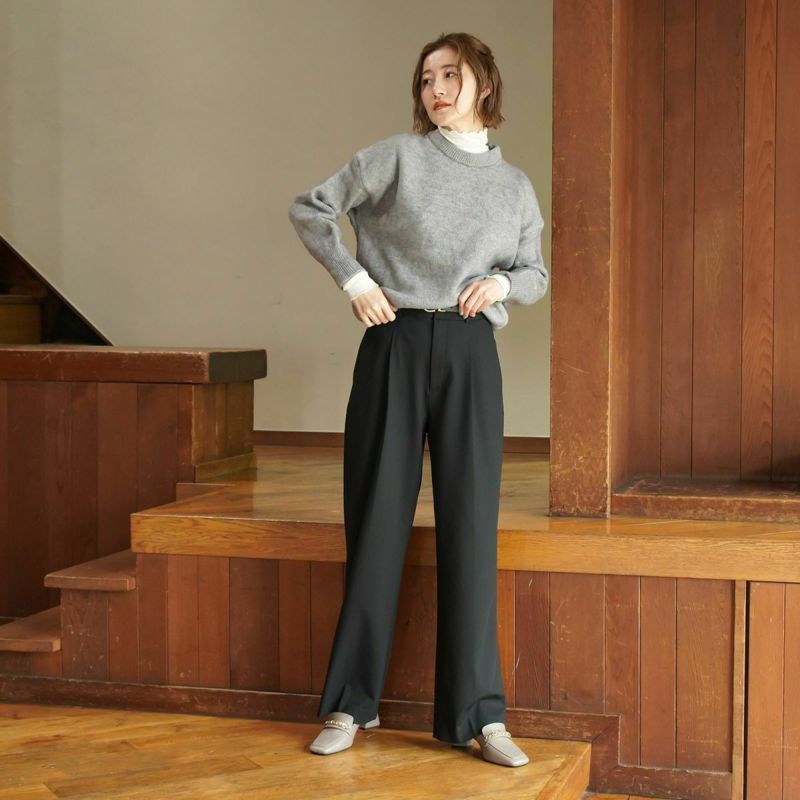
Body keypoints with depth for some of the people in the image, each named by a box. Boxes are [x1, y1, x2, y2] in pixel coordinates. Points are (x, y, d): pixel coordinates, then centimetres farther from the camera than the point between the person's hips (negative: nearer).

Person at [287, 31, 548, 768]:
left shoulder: (515, 186, 12)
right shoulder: (398, 157, 3)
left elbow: (537, 275, 18)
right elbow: (310, 209, 6)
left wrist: (502, 282, -4)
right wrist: (354, 280, -5)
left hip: (471, 354, 2)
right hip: (395, 346, -2)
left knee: (470, 526, 0)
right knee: (377, 522, 2)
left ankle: (479, 713, 6)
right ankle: (351, 703, 12)